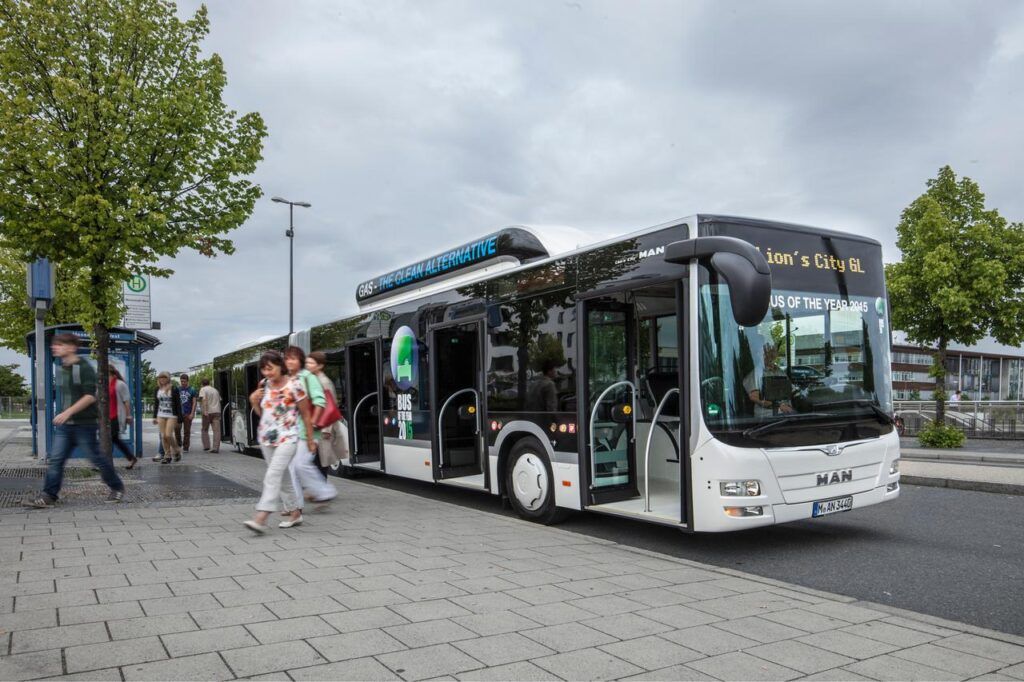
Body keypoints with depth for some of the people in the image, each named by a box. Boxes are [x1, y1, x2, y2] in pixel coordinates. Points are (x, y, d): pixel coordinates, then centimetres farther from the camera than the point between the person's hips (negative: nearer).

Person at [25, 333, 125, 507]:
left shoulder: (84, 368, -12)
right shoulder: (61, 370, 12)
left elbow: (90, 396, -20)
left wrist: (68, 412, -25)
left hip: (84, 424, -7)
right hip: (65, 424, 7)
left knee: (96, 458, 2)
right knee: (55, 459, -1)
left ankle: (117, 488, 17)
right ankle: (49, 495, 1)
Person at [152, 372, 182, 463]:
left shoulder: (174, 389, -5)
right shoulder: (158, 389, 8)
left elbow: (178, 404, -4)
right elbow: (155, 403, 15)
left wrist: (179, 419, -8)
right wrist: (154, 416, 11)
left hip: (171, 415, -5)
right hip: (161, 415, 5)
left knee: (168, 435, -12)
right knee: (163, 436, 2)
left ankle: (176, 451, 11)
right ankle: (167, 455, 10)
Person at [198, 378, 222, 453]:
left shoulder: (203, 389, 1)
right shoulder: (215, 390, 20)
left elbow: (204, 400, -15)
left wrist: (205, 411, -24)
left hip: (208, 412, -4)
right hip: (217, 411, 4)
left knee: (204, 430, 13)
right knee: (216, 430, -4)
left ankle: (206, 446, 13)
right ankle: (216, 448, -12)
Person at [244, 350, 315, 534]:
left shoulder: (294, 385, -11)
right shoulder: (264, 385, 7)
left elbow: (306, 414, -4)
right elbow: (261, 413, 18)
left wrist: (310, 440, -1)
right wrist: (253, 401, -3)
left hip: (287, 438, -6)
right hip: (266, 437, 7)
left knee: (273, 475, -18)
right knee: (282, 477, 13)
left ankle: (261, 518, -24)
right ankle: (295, 513, 24)